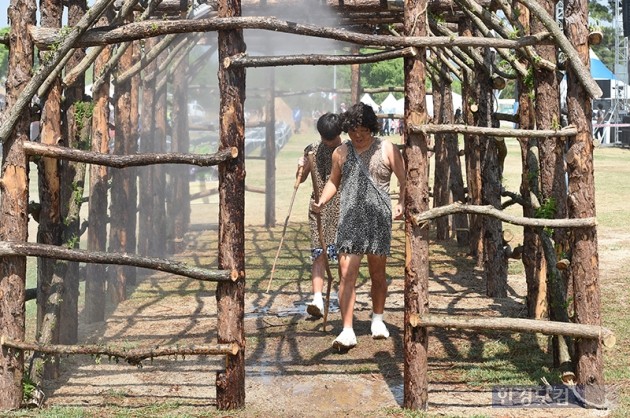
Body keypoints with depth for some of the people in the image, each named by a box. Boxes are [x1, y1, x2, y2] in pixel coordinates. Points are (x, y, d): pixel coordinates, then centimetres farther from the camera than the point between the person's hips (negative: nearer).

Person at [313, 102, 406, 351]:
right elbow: (334, 181, 23)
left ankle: (377, 319, 33)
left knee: (378, 274, 11)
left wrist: (401, 204, -13)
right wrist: (322, 201, 5)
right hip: (349, 221, 1)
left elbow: (404, 180, 4)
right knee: (347, 275, -10)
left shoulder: (387, 150, 3)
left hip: (379, 221, -1)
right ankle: (347, 332, -12)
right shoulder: (341, 153, 10)